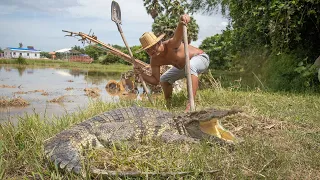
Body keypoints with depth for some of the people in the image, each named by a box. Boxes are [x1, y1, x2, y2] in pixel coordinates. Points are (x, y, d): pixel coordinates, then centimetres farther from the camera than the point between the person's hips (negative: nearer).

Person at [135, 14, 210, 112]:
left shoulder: (171, 44, -34)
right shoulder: (154, 61, -13)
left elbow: (179, 33, -57)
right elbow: (155, 81, -9)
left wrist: (182, 22, -79)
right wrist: (142, 74, -24)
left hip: (201, 57, -8)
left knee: (190, 66, -43)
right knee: (163, 79, 14)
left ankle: (190, 104, -43)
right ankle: (168, 105, 34)